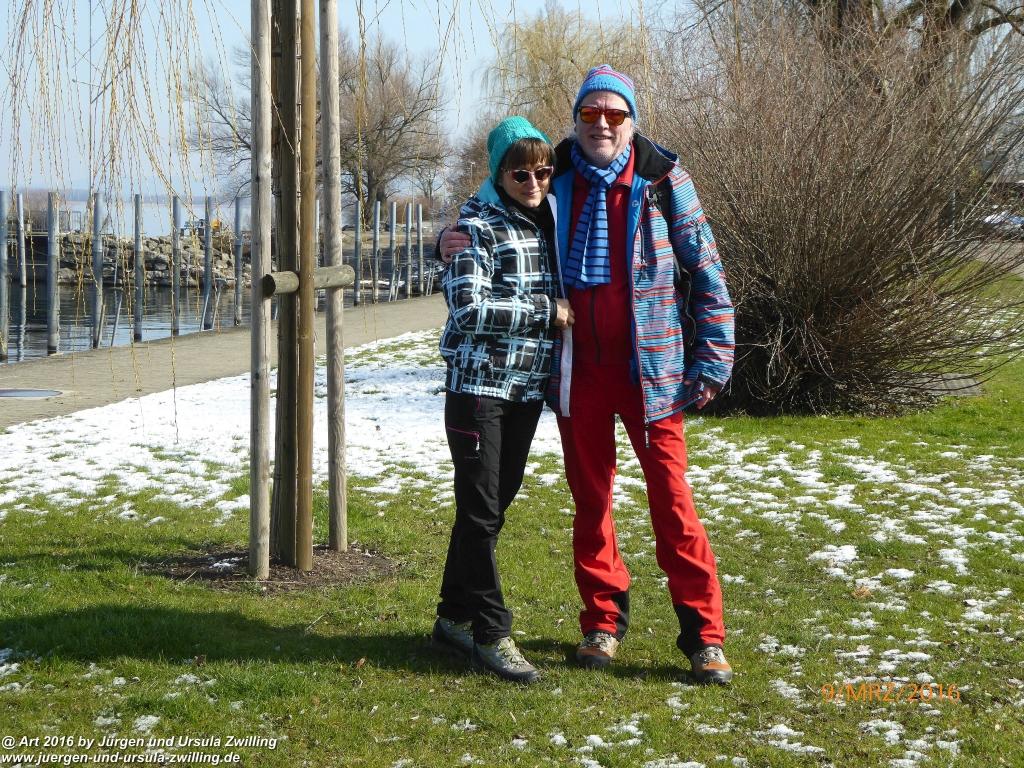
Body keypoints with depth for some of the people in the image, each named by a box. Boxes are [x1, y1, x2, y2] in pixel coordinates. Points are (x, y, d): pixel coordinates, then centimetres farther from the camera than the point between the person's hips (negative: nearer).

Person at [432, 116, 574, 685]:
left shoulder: (548, 221, 11)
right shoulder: (478, 226, -11)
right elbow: (469, 308, -20)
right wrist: (545, 312, -17)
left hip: (529, 385, 7)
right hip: (479, 381, -7)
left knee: (495, 503, 13)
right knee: (481, 509, -4)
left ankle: (456, 616, 24)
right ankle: (491, 633, 1)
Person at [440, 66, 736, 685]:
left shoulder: (663, 181, -3)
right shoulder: (555, 180, 4)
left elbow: (705, 270, -1)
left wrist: (712, 358, -6)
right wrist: (455, 239, -4)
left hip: (649, 366, -3)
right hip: (578, 366, 3)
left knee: (671, 495, -5)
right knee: (590, 495, 10)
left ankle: (704, 632, 1)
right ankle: (605, 617, 23)